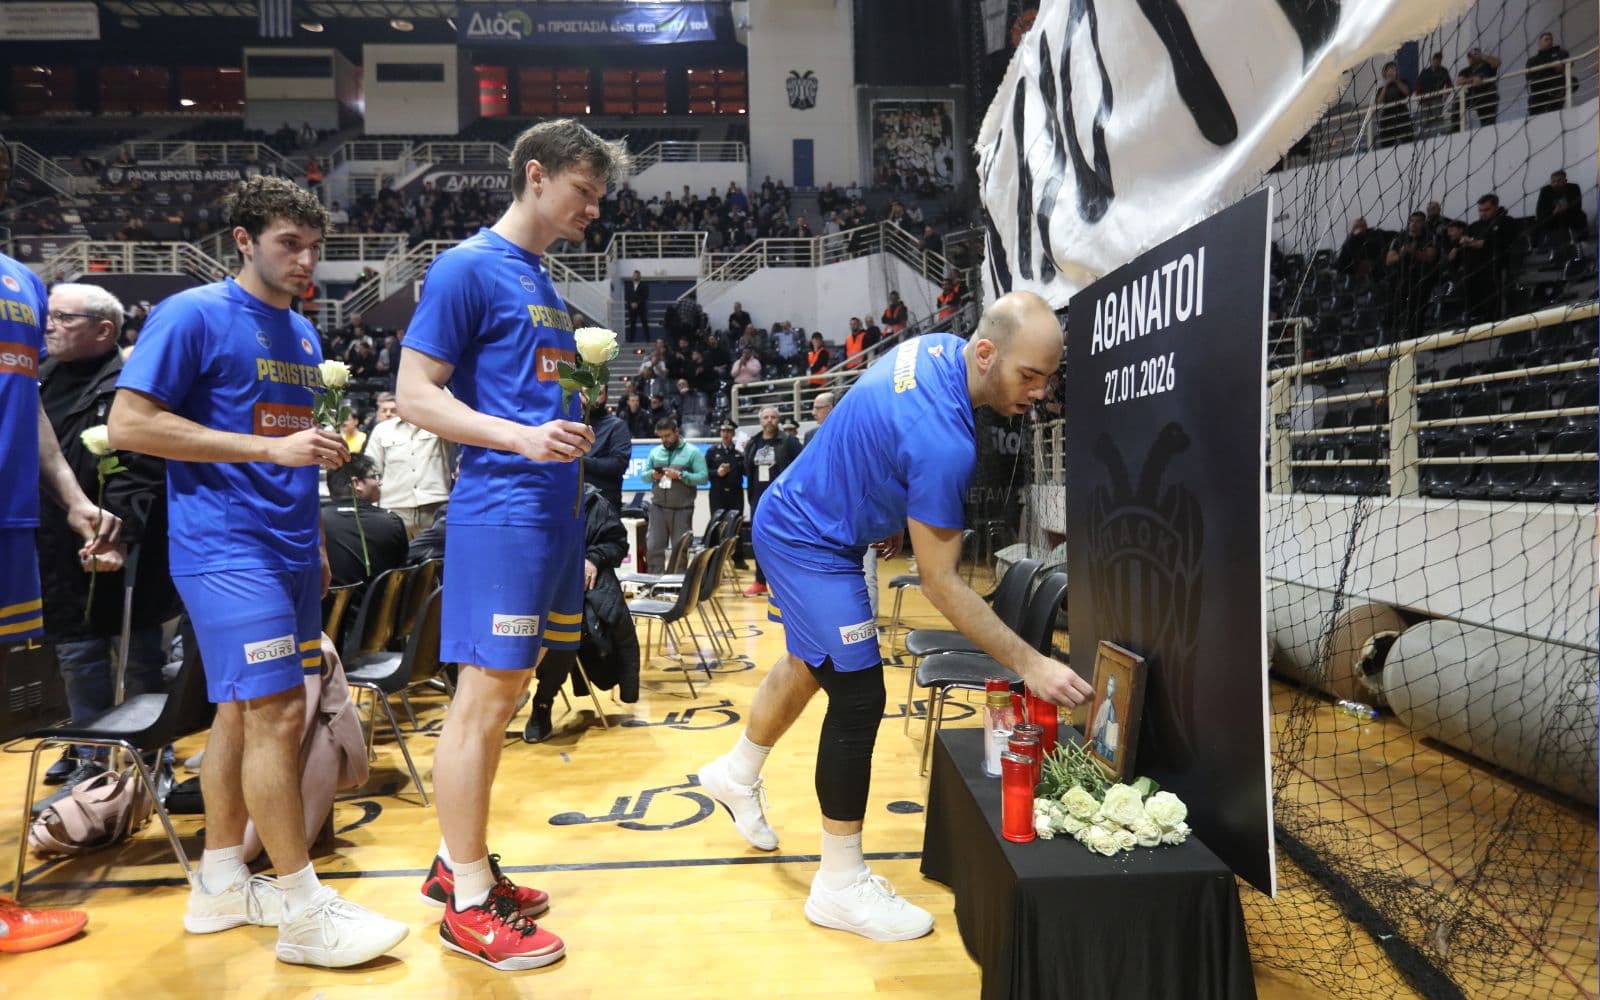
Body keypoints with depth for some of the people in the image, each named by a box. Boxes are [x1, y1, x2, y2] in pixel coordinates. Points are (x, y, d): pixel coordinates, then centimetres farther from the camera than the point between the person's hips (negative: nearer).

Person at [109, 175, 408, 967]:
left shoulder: (303, 333, 16)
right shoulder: (192, 315, -6)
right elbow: (128, 425, -13)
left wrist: (314, 541, 18)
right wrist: (269, 447, -19)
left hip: (288, 546, 8)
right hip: (226, 547, -8)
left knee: (243, 711, 12)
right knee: (276, 711, -10)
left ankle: (220, 883, 24)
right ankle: (303, 909, -2)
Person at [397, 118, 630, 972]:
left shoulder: (543, 282, 19)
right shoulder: (468, 268, -6)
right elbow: (416, 395, -11)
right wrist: (521, 437, -23)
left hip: (549, 510, 9)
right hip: (500, 511, -9)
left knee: (502, 694, 14)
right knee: (483, 699, -3)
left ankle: (458, 863, 28)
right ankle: (469, 905, 9)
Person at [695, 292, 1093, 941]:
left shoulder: (938, 348, -6)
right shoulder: (942, 441, -34)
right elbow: (940, 582, -29)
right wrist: (1029, 663, -26)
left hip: (794, 517, 10)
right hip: (811, 546, -10)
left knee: (812, 663, 25)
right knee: (859, 696, -8)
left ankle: (737, 774, 50)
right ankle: (840, 887, 7)